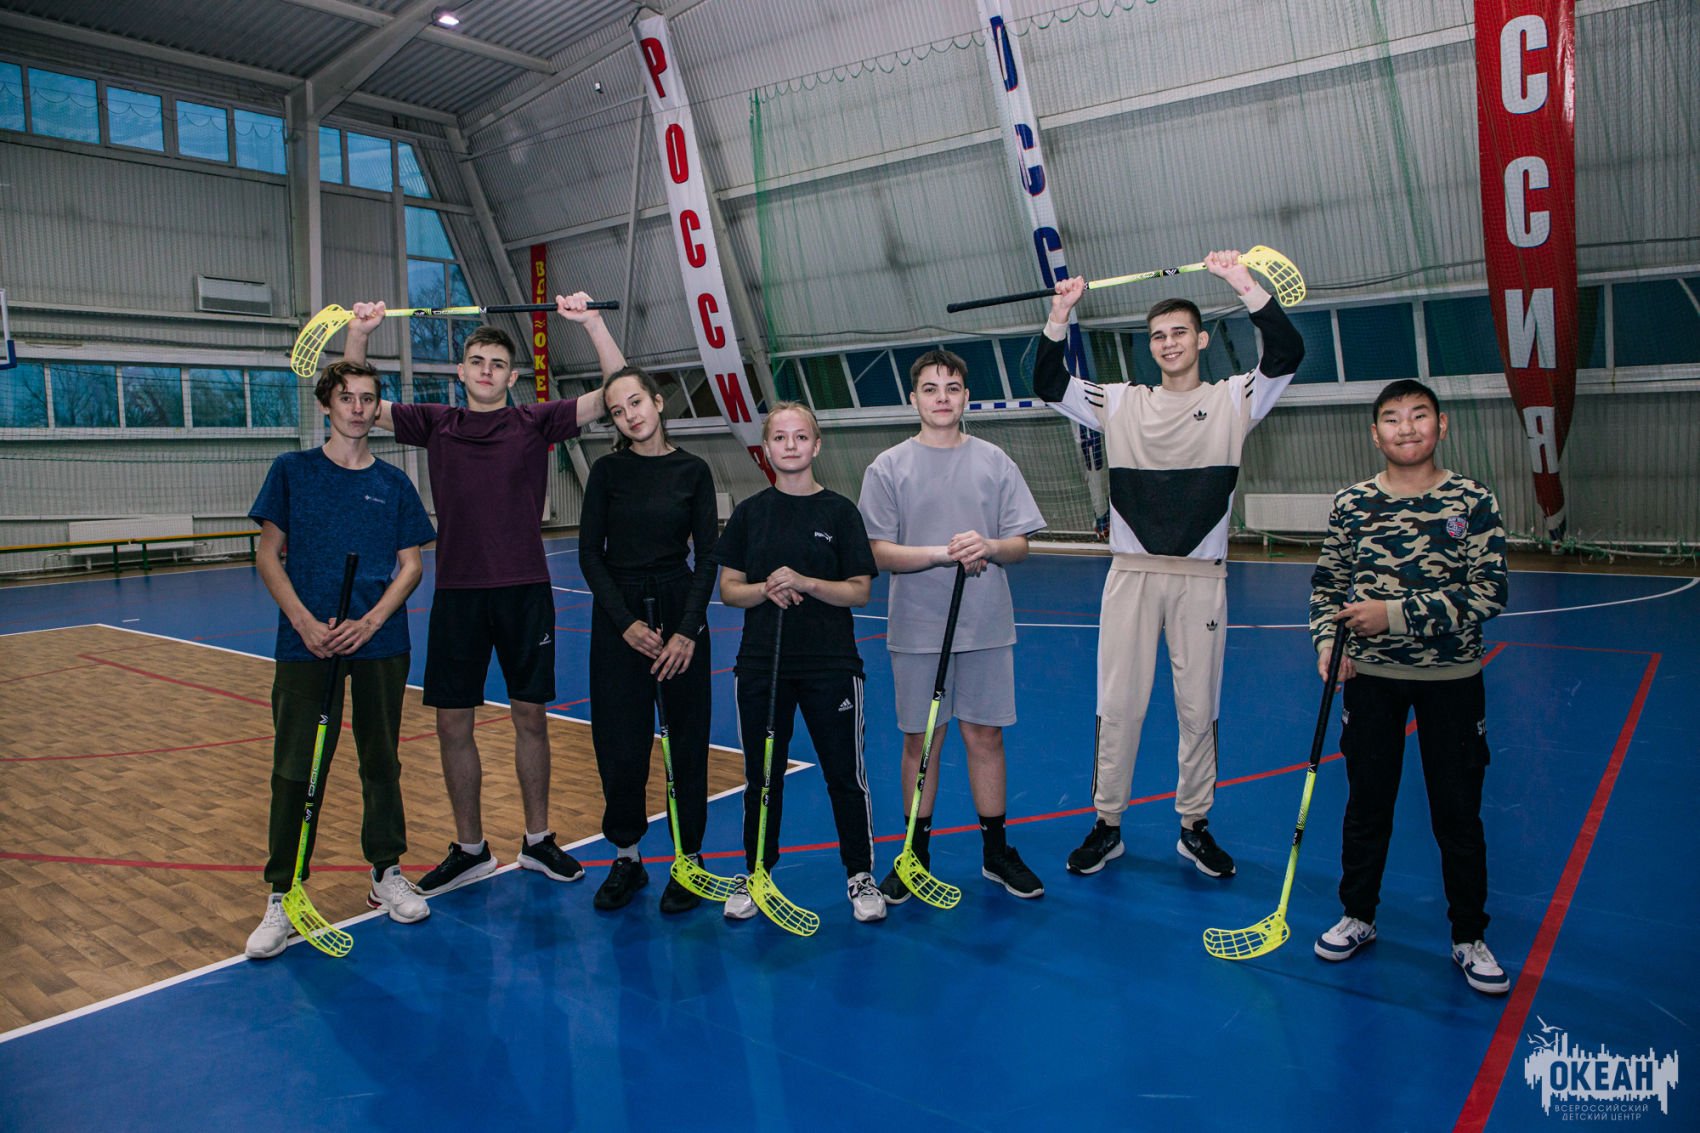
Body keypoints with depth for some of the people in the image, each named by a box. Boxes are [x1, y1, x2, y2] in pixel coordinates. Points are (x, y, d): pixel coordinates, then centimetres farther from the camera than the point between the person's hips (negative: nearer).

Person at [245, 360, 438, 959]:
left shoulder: (393, 483, 7)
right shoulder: (292, 471, 4)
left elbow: (411, 565, 5)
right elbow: (269, 555, 2)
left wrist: (370, 622, -11)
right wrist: (305, 622, -12)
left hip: (380, 643, 2)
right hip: (306, 643, -1)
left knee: (382, 762, 10)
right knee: (296, 770, 0)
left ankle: (386, 873, 24)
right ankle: (283, 895, 11)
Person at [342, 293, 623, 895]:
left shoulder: (535, 422, 3)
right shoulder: (435, 423, 9)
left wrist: (592, 323, -13)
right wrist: (359, 333, -2)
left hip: (524, 591, -1)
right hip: (457, 592, 2)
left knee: (530, 716, 6)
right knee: (453, 722, 5)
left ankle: (537, 841, 22)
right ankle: (470, 850, 21)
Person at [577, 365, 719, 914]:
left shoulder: (693, 471, 1)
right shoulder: (608, 471, 1)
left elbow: (708, 557, 0)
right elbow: (590, 555, -1)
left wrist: (687, 630, -10)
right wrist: (626, 623, -11)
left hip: (680, 610, 0)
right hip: (617, 615, 0)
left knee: (687, 740, 5)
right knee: (620, 743, 3)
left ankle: (688, 858, 19)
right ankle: (626, 858, 21)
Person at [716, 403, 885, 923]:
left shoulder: (839, 511, -1)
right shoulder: (749, 513, 5)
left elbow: (859, 591, -4)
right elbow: (729, 589, 5)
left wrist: (804, 583, -19)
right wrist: (766, 589, -15)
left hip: (831, 665, -2)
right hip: (761, 665, 2)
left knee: (845, 774, 6)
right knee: (762, 775, 12)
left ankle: (861, 875, 23)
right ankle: (755, 874, 29)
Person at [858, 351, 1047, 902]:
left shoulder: (994, 462, 5)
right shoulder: (888, 467, 0)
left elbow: (1019, 546, 4)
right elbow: (880, 553, -7)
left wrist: (987, 547, -18)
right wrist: (944, 553, -20)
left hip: (986, 628, 1)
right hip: (917, 630, -1)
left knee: (986, 736, 8)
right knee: (921, 740, 7)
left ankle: (996, 851, 22)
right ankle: (916, 854, 21)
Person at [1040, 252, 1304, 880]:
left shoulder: (1233, 400, 4)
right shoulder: (1120, 404, 8)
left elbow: (1287, 352, -10)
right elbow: (1047, 383, 4)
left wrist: (1243, 284, -17)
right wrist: (1060, 316, -8)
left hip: (1201, 579, -1)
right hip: (1131, 575, 1)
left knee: (1199, 708, 7)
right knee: (1117, 706, 4)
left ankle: (1194, 827, 23)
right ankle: (1106, 824, 17)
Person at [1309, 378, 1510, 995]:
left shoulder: (1474, 502, -7)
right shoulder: (1351, 504, -1)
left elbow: (1488, 594, -13)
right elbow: (1326, 584, 6)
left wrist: (1396, 613, -21)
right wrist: (1327, 640, -11)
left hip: (1451, 678, -1)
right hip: (1370, 676, 2)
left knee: (1458, 814, 8)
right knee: (1367, 804, 12)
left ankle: (1469, 938, 26)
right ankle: (1358, 916, 31)